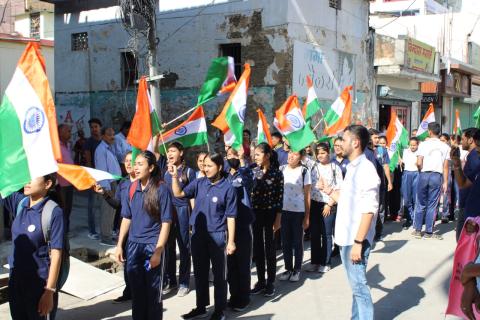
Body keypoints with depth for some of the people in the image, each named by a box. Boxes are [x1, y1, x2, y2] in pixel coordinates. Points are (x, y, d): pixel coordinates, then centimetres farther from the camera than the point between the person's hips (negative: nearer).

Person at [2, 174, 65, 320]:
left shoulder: (54, 212, -17)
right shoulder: (19, 202, 0)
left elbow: (56, 255, -17)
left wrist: (49, 291, -18)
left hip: (40, 283, -6)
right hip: (15, 280, 6)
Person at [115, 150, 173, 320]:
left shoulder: (162, 189, -11)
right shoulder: (131, 188, 3)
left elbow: (166, 223, -11)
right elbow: (126, 218, 11)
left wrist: (158, 251, -14)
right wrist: (119, 245, 8)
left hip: (153, 246, -4)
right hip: (133, 245, 4)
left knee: (153, 292, 7)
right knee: (136, 290, 14)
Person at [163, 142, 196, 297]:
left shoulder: (188, 171, -3)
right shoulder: (165, 171, 9)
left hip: (182, 211, -4)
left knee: (184, 248, 4)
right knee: (168, 247, 10)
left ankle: (184, 283, 13)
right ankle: (170, 281, 22)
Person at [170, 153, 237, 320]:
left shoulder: (227, 188, -10)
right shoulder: (199, 183, 2)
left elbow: (230, 216, -8)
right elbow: (179, 194, 5)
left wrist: (231, 241, -10)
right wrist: (175, 176, -10)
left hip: (217, 235, -4)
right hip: (198, 234, 5)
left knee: (219, 274, 7)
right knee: (200, 272, 15)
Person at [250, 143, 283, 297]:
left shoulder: (277, 173, -7)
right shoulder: (253, 171, 3)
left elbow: (280, 197, -7)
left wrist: (278, 218, -9)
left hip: (270, 213, -3)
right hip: (255, 213, 4)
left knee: (269, 247, 4)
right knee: (257, 247, 8)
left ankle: (270, 282, 14)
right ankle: (260, 281, 19)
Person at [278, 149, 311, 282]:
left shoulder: (304, 171, -6)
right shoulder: (281, 169, 3)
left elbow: (307, 195, -4)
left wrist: (307, 216, -5)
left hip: (298, 211, -3)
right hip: (283, 210, 3)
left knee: (297, 242, 7)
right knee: (285, 241, 10)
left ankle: (297, 270, 19)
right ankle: (288, 268, 23)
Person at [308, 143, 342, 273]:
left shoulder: (335, 168, -1)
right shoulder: (313, 167, 8)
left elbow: (339, 188, -4)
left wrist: (329, 204, -9)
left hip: (329, 205, -3)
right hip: (314, 204, 3)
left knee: (327, 234, 2)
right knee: (314, 234, 7)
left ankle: (325, 262, 11)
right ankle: (315, 261, 17)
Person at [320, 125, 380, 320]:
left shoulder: (365, 169, -17)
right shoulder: (352, 168, 13)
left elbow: (368, 210, -22)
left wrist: (358, 242, -23)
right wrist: (328, 190, 13)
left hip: (356, 240, -9)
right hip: (346, 238, 9)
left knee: (358, 286, -1)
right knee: (355, 284, 17)